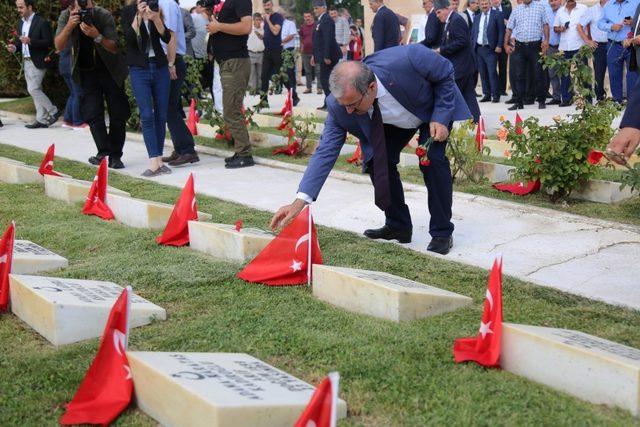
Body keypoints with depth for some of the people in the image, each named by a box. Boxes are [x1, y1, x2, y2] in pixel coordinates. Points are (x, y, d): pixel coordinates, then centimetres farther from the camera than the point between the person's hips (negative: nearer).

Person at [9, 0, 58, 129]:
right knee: (36, 90, 8)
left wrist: (30, 41, -25)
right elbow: (19, 41, 19)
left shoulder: (42, 22, -10)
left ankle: (53, 112, 1)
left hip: (38, 62, -8)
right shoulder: (21, 23, 13)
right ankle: (42, 120, 11)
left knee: (33, 89, -12)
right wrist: (14, 47, -3)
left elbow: (49, 42, -15)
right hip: (26, 61, 8)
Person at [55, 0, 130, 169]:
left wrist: (97, 36, -36)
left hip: (111, 70, -1)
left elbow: (114, 48, -18)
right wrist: (69, 26, -32)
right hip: (86, 72, 1)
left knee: (118, 113, -1)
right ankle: (104, 152, -12)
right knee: (92, 113, -10)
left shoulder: (104, 15, -18)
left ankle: (115, 156, 9)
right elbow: (59, 46, -17)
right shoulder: (66, 16, -11)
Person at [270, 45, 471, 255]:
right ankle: (398, 225, 8)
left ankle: (442, 232, -6)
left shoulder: (408, 59, -42)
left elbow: (446, 72, -23)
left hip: (436, 108, -3)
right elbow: (326, 151, -26)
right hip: (393, 123, 3)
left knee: (432, 159, -22)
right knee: (376, 161, -13)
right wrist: (299, 201, -34)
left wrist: (440, 118, -28)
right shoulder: (339, 106, -31)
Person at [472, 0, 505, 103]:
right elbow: (473, 33, 17)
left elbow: (501, 31, -5)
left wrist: (499, 45, -12)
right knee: (483, 73, 6)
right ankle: (486, 94, 12)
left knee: (492, 72, -9)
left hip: (491, 48, -5)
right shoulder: (477, 18, 15)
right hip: (478, 48, 5)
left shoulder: (497, 14, 0)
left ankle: (495, 95, -3)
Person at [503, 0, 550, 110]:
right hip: (519, 46, 2)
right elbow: (509, 28, 12)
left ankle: (541, 101, 11)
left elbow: (545, 24, 2)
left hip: (535, 46, -2)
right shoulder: (516, 10, 11)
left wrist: (546, 40, -9)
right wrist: (506, 44, 5)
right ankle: (519, 102, 7)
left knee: (538, 75, 0)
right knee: (519, 76, 2)